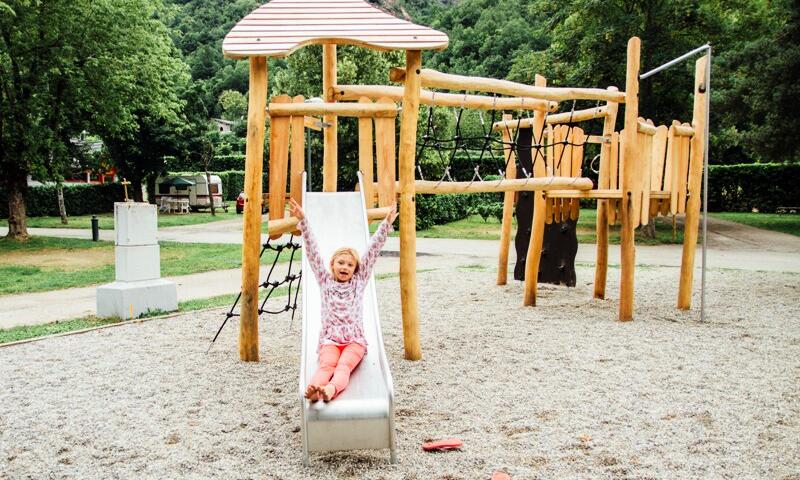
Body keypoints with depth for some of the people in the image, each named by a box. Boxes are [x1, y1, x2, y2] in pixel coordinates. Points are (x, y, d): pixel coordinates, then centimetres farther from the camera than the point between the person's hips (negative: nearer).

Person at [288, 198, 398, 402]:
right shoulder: (325, 281, 14)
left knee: (344, 366, -32)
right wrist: (302, 220, -2)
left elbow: (373, 250, 8)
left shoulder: (359, 282, 14)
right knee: (327, 365, -32)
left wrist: (387, 223, 3)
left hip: (354, 340, 0)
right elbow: (312, 251, 5)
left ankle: (331, 389, -62)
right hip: (330, 340, 0)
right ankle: (313, 389, -62)